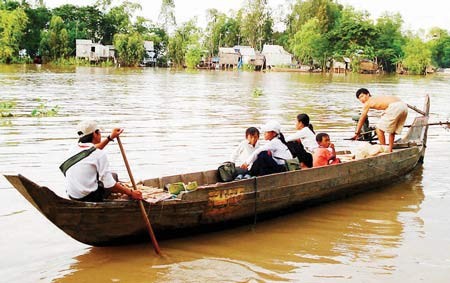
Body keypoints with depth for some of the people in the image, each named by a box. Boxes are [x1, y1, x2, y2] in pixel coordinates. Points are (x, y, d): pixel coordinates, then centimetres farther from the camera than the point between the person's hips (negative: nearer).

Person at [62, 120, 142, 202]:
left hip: (72, 196, 6)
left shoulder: (73, 150, 3)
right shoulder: (100, 154, -17)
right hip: (91, 197, -6)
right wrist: (131, 193, -8)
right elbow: (109, 184, -17)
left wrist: (110, 138, 30)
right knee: (114, 176, 17)